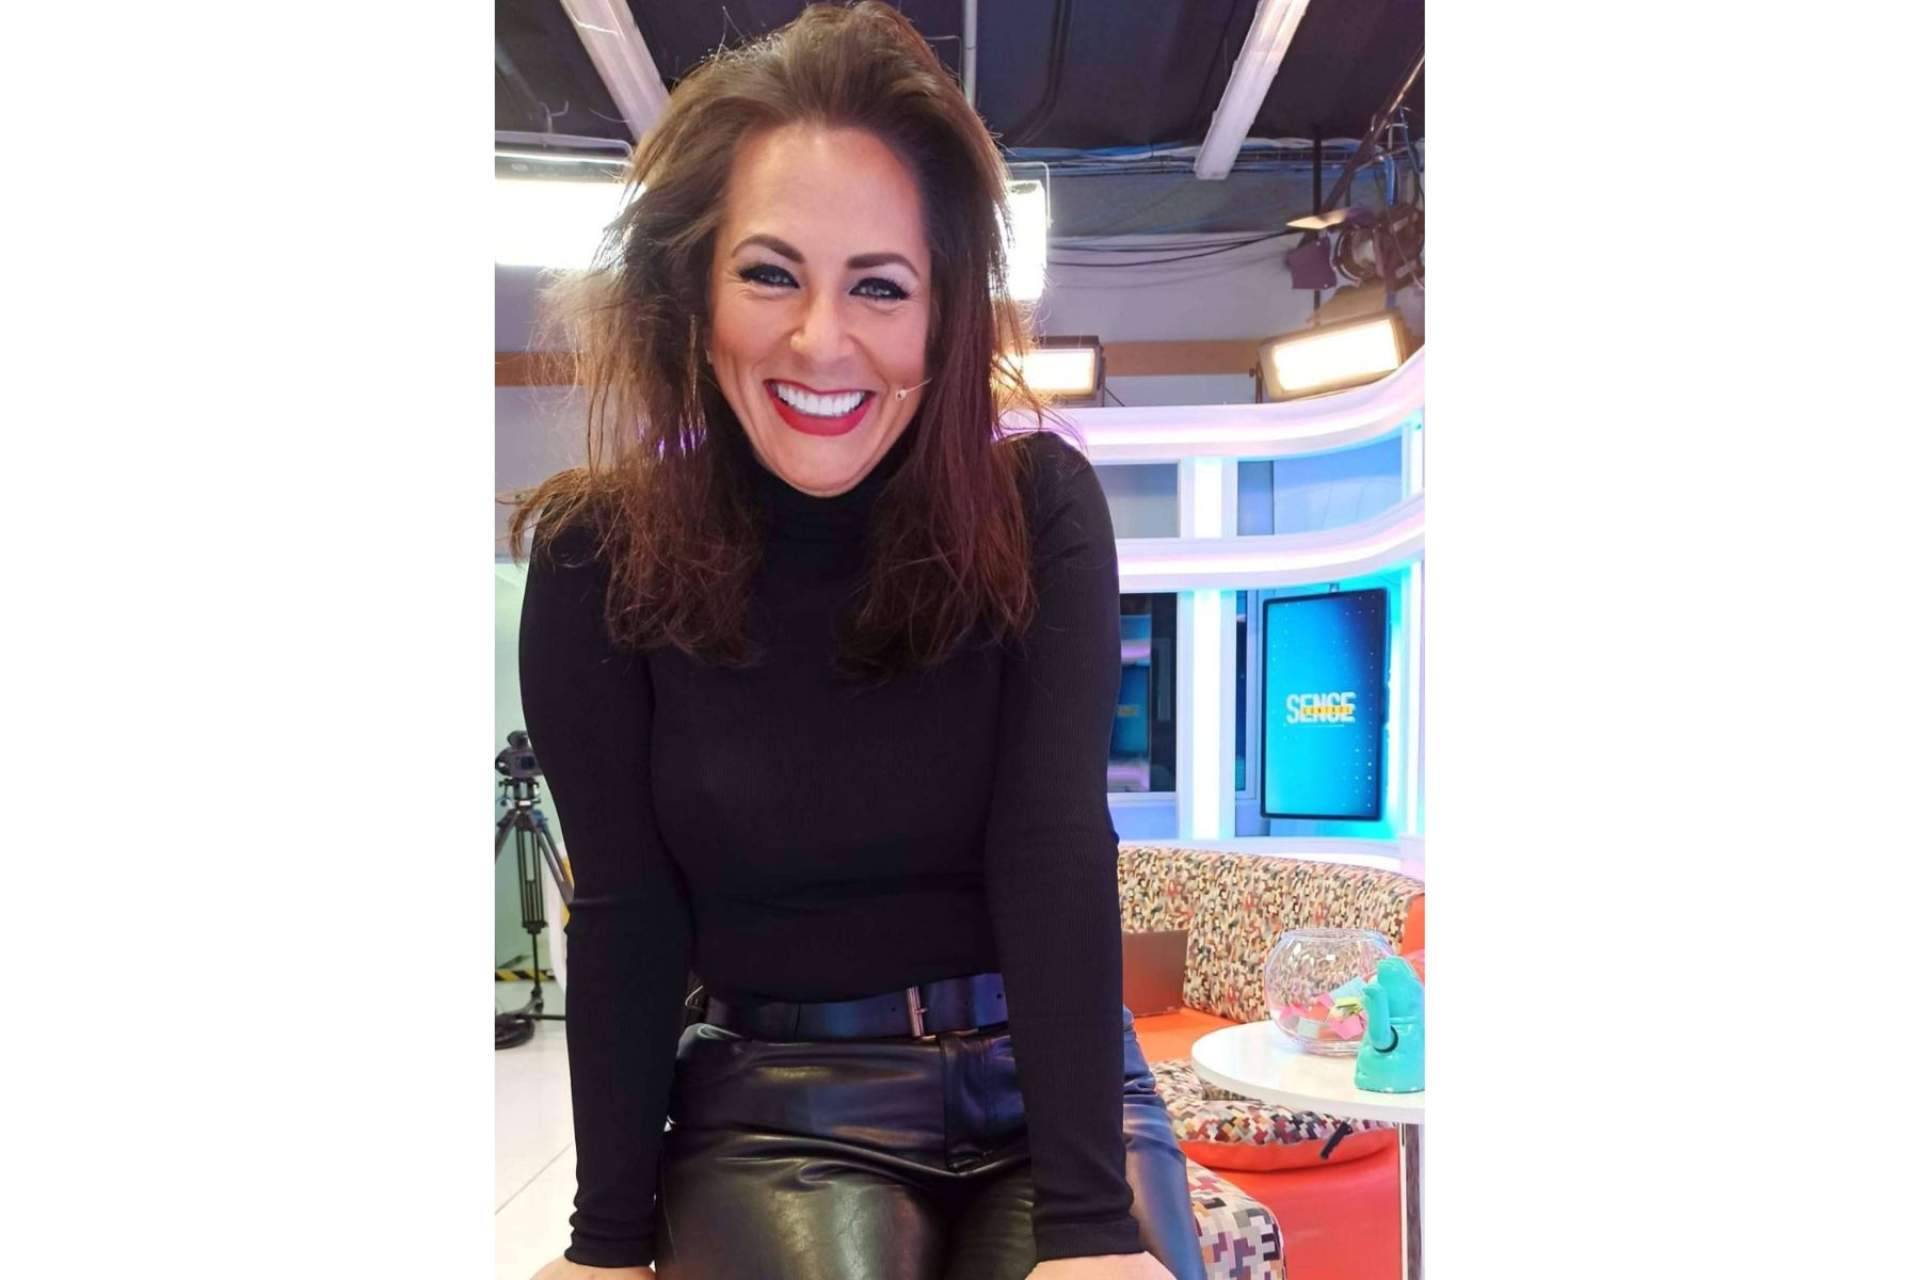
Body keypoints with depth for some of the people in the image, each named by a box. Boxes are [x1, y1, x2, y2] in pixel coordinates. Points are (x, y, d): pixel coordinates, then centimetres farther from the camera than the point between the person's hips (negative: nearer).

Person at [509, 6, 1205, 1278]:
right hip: (775, 1106, 0)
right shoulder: (600, 554, -9)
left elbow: (1056, 849, -16)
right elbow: (625, 906, -6)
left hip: (1048, 1071, 1)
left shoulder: (1040, 510, -10)